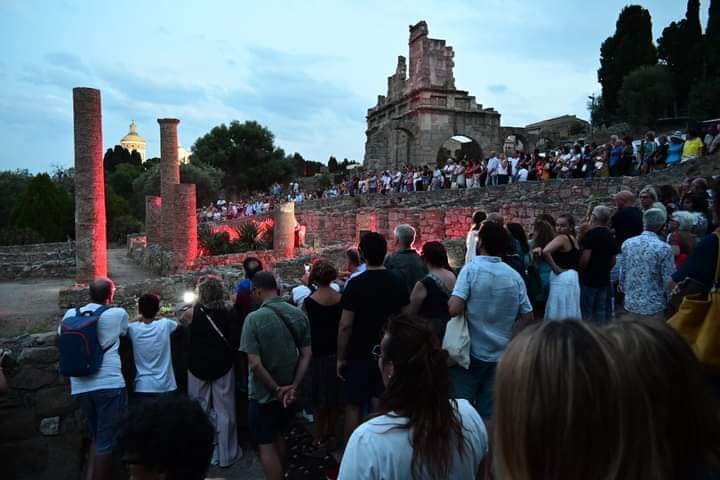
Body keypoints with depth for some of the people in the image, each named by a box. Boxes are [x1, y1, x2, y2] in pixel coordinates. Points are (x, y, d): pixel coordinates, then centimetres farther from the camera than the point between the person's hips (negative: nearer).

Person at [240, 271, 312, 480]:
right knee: (279, 436, 26)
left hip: (263, 393, -6)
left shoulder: (254, 318, -21)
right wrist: (293, 386, -5)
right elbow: (307, 354, -4)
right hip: (287, 390, 6)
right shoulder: (298, 314, -5)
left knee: (266, 445, 10)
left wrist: (276, 389, -14)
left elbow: (255, 363, -24)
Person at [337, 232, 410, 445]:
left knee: (353, 406, 9)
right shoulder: (398, 283, -2)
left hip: (359, 355, -4)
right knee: (380, 405, 13)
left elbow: (345, 326, -15)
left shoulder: (356, 284, -15)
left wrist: (340, 358, -6)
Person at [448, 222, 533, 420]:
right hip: (500, 354, 4)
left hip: (471, 352, -4)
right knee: (488, 411, 14)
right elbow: (528, 318, 4)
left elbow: (455, 309, -24)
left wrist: (448, 302, -3)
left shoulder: (471, 268, -13)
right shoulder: (515, 276, 0)